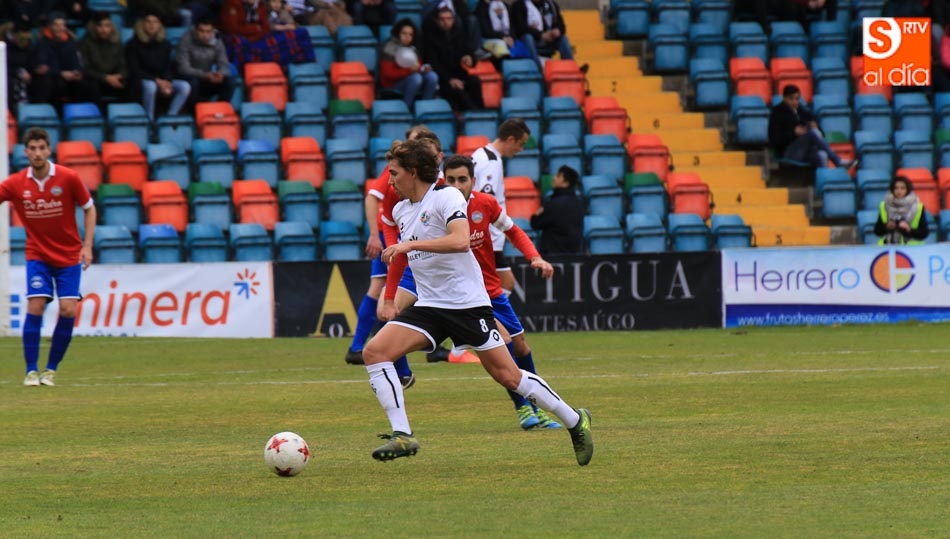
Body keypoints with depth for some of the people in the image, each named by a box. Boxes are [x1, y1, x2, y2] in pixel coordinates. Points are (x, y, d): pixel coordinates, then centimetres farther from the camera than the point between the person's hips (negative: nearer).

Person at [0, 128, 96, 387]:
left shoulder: (68, 178, -11)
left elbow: (89, 209, 1)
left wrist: (87, 245, -6)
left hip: (69, 256, 0)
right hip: (37, 256, 0)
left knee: (68, 310, -10)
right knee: (35, 307, -14)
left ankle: (51, 370, 5)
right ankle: (31, 371, -4)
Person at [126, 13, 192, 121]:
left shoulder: (164, 44, 11)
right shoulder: (133, 44, -3)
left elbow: (168, 68, 11)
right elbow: (135, 70, -9)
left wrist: (167, 82, -13)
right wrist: (157, 81, -18)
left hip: (161, 81, 5)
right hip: (140, 81, -5)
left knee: (185, 86, -21)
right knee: (150, 86, -40)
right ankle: (149, 120, -29)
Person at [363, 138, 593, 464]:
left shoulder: (446, 197, -11)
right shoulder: (400, 211, 13)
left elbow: (460, 240, -28)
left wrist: (411, 245, -31)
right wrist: (390, 301, 31)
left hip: (467, 303, -7)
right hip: (428, 306, 7)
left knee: (507, 376, -4)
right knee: (374, 352, -14)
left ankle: (575, 422, 14)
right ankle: (402, 436, -17)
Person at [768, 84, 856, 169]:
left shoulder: (803, 111, 17)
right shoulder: (777, 114, 3)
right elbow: (774, 140, -6)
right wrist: (794, 132, -17)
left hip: (807, 151, 4)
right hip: (789, 153, -4)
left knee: (821, 156, -34)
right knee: (812, 132, -30)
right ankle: (838, 162, -34)